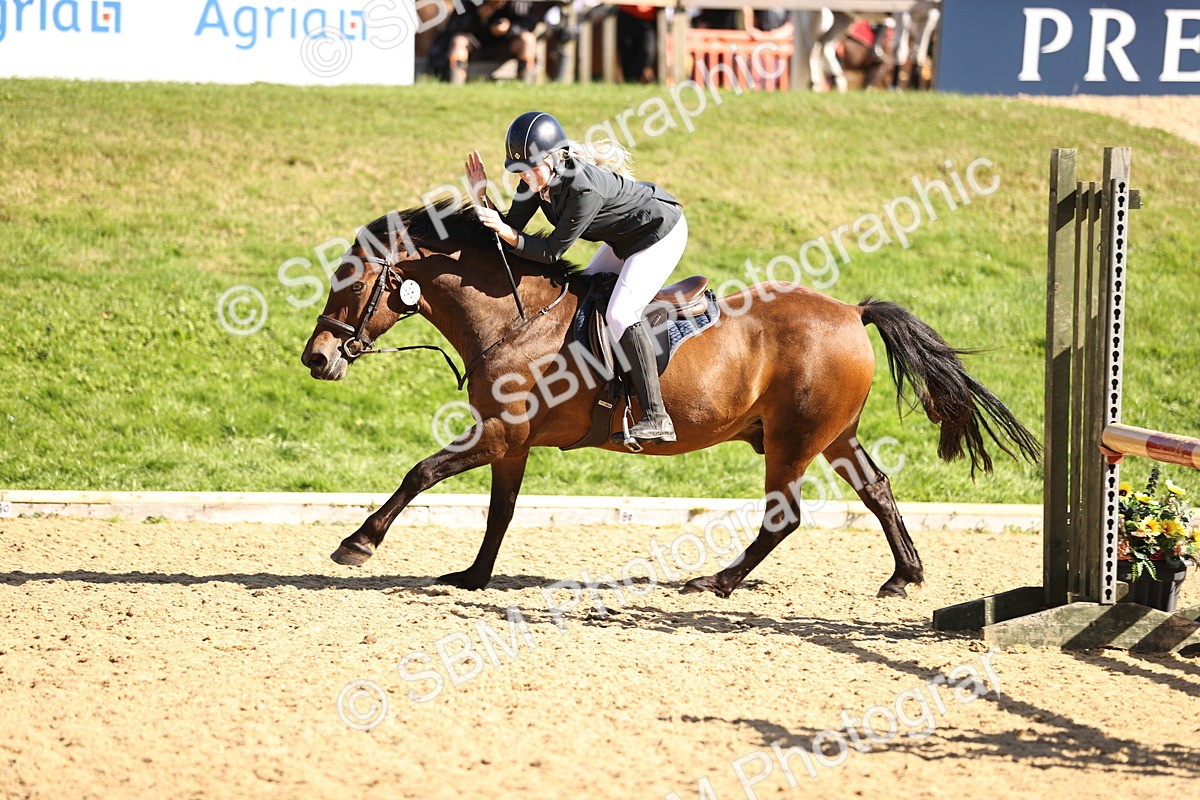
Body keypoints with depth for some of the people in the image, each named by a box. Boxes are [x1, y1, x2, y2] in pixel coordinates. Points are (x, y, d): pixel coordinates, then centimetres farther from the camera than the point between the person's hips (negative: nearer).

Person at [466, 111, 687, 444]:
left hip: (661, 233, -10)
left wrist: (506, 233, -36)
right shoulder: (538, 177, -10)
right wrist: (481, 198, -20)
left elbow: (552, 251, -28)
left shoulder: (585, 189, -35)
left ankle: (657, 419, -22)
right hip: (625, 238, 10)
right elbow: (512, 226, -6)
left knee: (621, 313, -20)